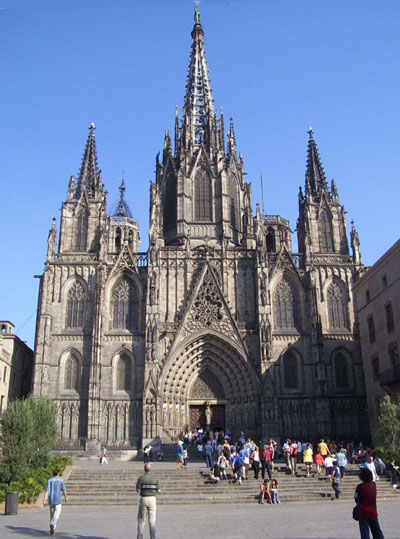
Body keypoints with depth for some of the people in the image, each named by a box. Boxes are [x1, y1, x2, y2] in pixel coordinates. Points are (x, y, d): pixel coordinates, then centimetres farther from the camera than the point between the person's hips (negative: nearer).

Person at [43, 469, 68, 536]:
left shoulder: (49, 481, 4)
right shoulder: (61, 481, -2)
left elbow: (47, 491, -6)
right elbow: (64, 491, 2)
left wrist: (45, 499, -13)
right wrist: (66, 497, 17)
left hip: (50, 500, 4)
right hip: (58, 500, -4)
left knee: (52, 513, 18)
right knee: (57, 513, -3)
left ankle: (53, 527, 25)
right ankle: (52, 524, -27)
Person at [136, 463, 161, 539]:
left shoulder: (140, 478, -6)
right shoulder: (155, 478, -1)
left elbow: (138, 491, -5)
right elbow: (158, 491, -1)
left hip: (143, 499, -1)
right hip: (152, 499, 1)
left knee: (141, 519, 11)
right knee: (152, 520, 7)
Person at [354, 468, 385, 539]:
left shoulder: (360, 487, -16)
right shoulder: (373, 485, -3)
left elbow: (357, 500, -12)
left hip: (363, 512, -4)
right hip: (373, 512, 4)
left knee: (365, 532, 2)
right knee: (377, 531, 17)